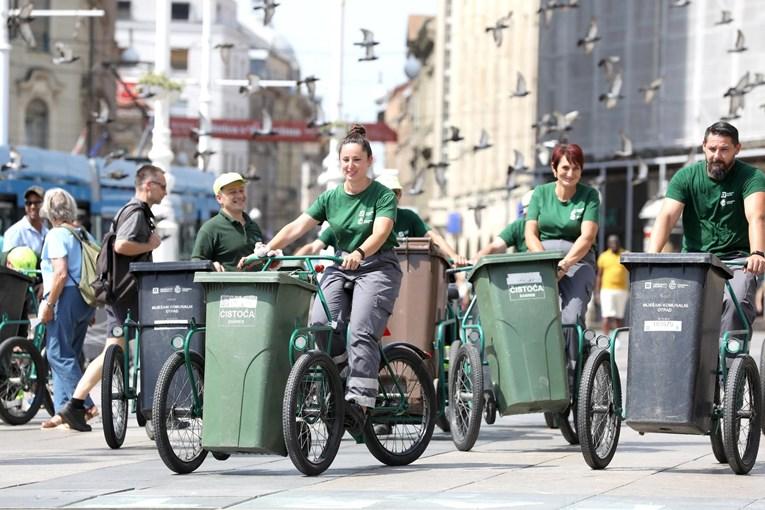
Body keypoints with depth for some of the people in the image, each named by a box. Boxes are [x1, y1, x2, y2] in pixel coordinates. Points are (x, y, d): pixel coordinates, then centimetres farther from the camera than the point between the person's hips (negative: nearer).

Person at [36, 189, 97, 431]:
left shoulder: (56, 235, -9)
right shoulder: (84, 235, 15)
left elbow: (60, 274, -18)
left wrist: (49, 304, -14)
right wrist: (92, 308, 22)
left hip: (65, 296, -8)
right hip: (85, 300, 8)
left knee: (58, 354, -5)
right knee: (67, 354, 13)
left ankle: (82, 404, -15)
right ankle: (64, 410, 11)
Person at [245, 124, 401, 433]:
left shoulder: (383, 196, -4)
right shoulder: (331, 197, 8)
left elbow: (380, 233, -20)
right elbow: (297, 227, 2)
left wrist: (359, 253, -40)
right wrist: (267, 249, -13)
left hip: (377, 267, -5)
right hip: (341, 267, 5)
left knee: (361, 331, -23)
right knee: (321, 322, -21)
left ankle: (359, 400, -24)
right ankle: (343, 370, 0)